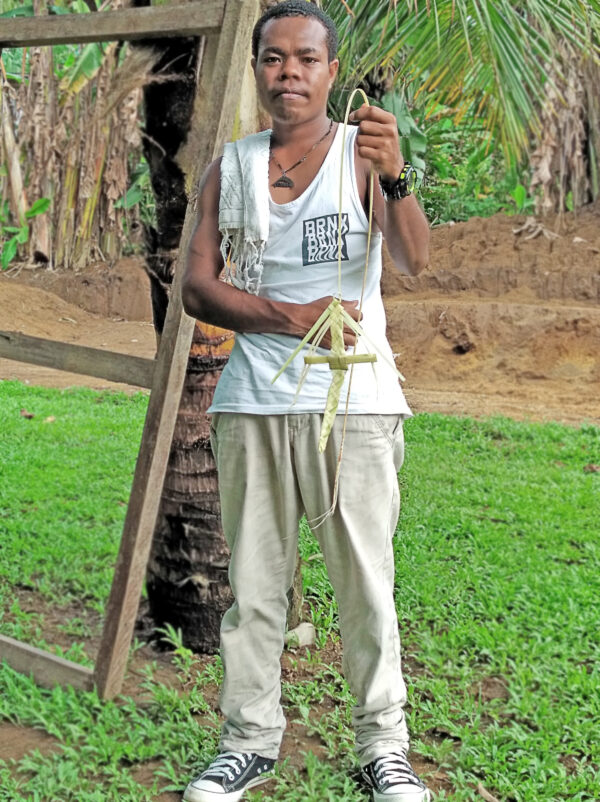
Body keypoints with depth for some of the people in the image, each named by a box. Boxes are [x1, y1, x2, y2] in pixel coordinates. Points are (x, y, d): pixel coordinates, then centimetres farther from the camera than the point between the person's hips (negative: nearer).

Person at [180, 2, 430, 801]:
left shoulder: (363, 151, 1)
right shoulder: (230, 167, 11)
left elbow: (414, 258, -15)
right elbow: (196, 286, 6)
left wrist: (394, 175, -35)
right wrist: (288, 317, -10)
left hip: (354, 400, -3)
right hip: (252, 400, 3)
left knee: (365, 581, 1)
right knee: (253, 582, 7)